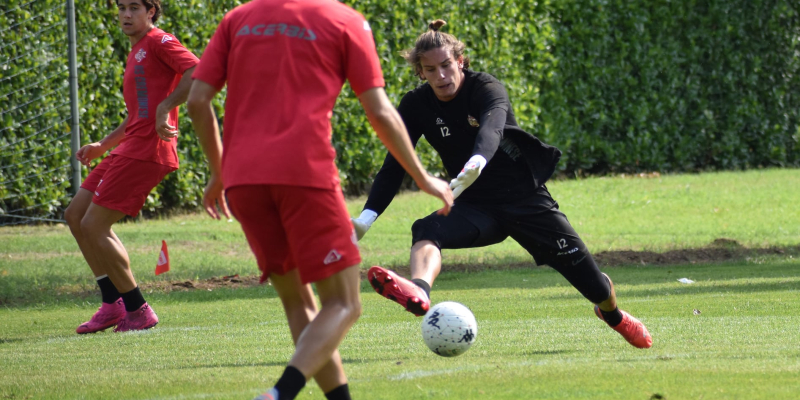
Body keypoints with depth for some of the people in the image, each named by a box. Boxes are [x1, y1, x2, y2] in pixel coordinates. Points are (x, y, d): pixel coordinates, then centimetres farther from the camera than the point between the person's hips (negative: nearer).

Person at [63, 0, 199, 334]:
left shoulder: (158, 41, -6)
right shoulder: (136, 53, 24)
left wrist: (165, 108, -23)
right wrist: (103, 145, 23)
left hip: (147, 150, -10)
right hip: (129, 148, 10)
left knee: (93, 227, -11)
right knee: (76, 215, 12)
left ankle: (138, 312, -3)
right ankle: (113, 304, 13)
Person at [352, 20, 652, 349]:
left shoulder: (486, 89, -20)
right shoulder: (417, 106, -7)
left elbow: (492, 126, -42)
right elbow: (394, 167, -6)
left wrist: (476, 163, -65)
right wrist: (366, 218, -21)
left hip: (526, 199, -3)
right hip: (476, 208, 3)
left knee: (596, 288, 1)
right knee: (427, 231, -31)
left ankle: (613, 314, 36)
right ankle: (418, 292, -61)